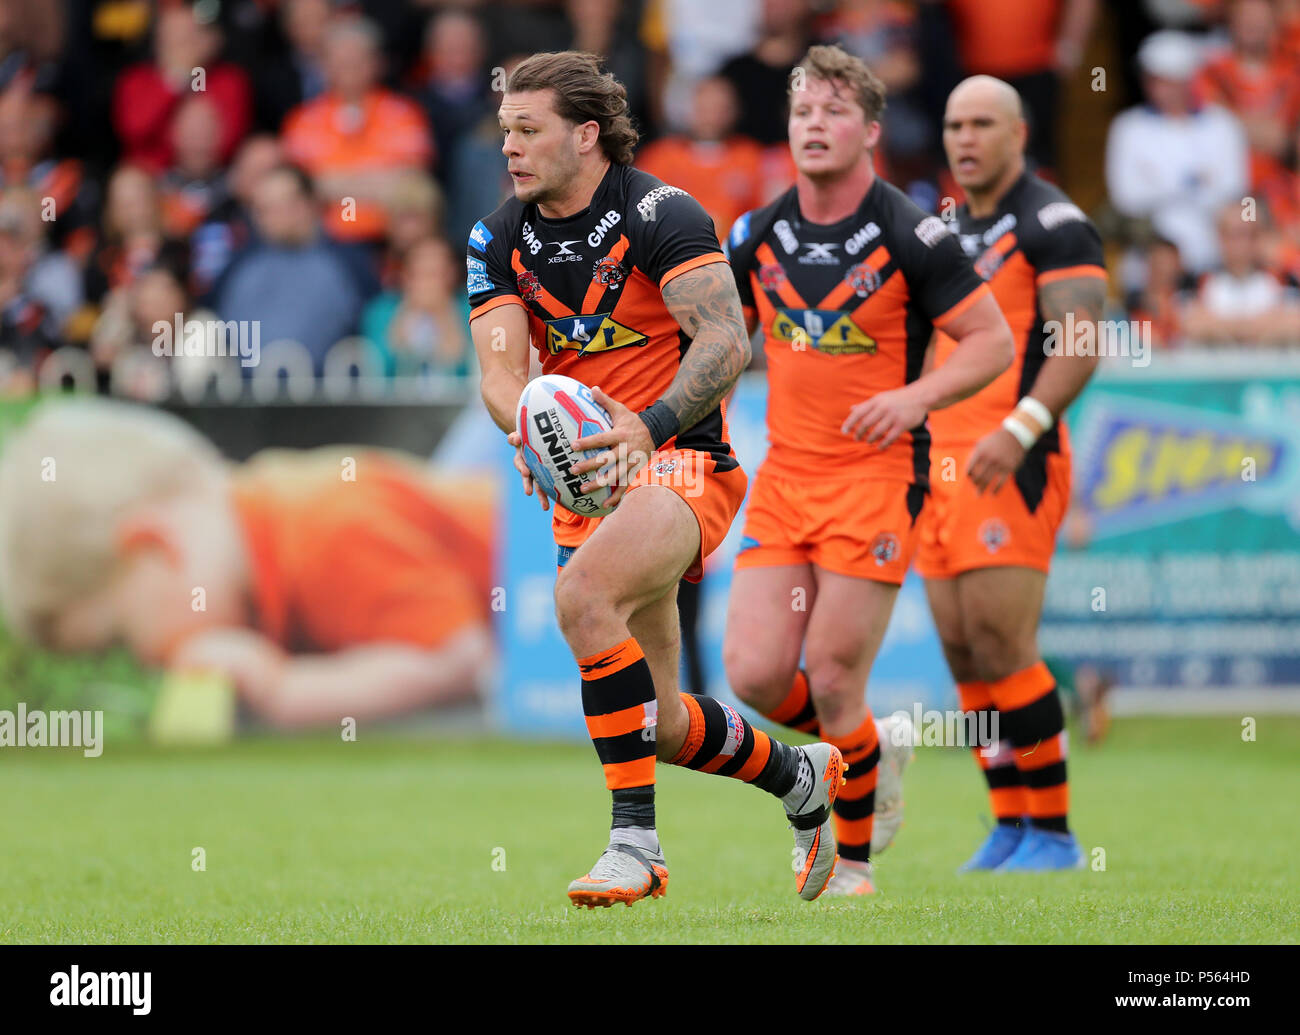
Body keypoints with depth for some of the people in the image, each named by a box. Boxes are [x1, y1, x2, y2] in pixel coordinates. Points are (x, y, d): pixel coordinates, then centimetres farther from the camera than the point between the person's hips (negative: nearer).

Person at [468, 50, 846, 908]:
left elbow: (727, 343, -21)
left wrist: (650, 425, -37)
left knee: (583, 595, -34)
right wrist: (529, 422, -28)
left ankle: (636, 839, -30)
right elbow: (500, 369, -5)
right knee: (661, 727, 7)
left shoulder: (660, 215, -12)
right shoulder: (500, 240, 4)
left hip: (679, 461, -6)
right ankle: (800, 778, 37)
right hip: (585, 480, 7)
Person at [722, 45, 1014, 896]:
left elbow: (994, 341, -8)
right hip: (783, 476, 5)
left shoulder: (910, 235, -10)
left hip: (878, 476, -5)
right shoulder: (760, 236, 6)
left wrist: (915, 397, -23)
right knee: (753, 673, -5)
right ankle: (875, 755, 25)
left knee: (833, 685, -7)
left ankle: (854, 862, 13)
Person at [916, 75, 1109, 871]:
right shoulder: (951, 232, 19)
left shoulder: (1052, 222, -6)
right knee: (964, 654, 3)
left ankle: (1053, 834, -6)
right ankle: (1010, 830, 8)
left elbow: (1081, 342, -16)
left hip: (1015, 467, -8)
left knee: (1002, 646, -13)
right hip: (946, 463, 8)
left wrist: (1017, 431, -27)